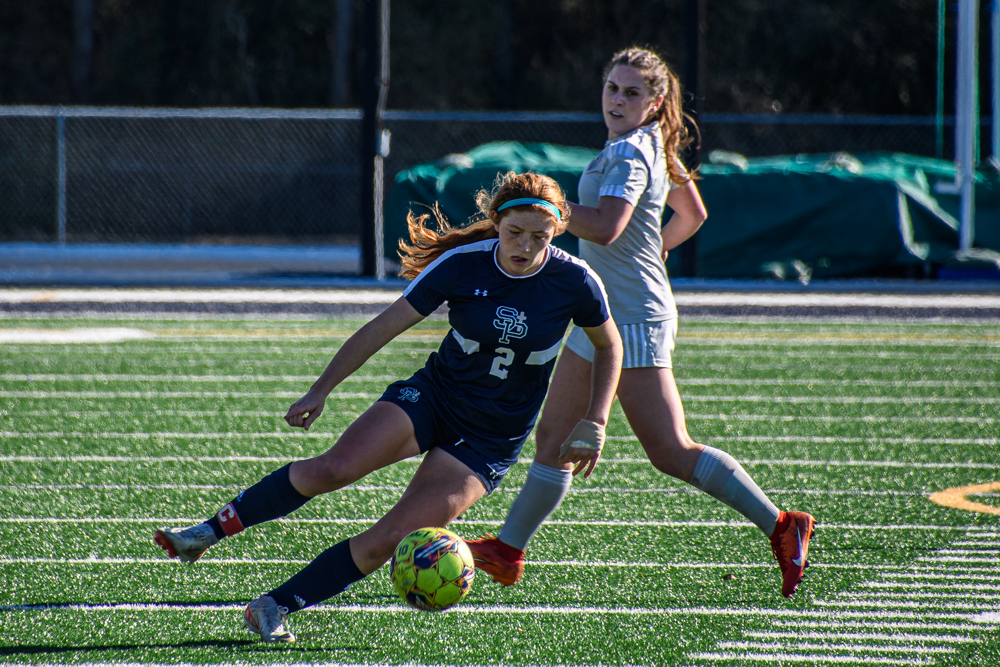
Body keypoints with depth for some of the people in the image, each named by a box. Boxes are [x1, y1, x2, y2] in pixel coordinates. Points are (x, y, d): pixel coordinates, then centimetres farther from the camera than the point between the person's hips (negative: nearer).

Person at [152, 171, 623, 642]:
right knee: (333, 468, -25)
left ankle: (275, 608, -6)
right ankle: (208, 533, -11)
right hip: (431, 395, 0)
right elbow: (384, 327, -5)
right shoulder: (461, 265, -14)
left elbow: (609, 346, 5)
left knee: (389, 538, -17)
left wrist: (594, 423, -5)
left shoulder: (574, 281, -14)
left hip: (489, 442, 0)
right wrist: (321, 390, -6)